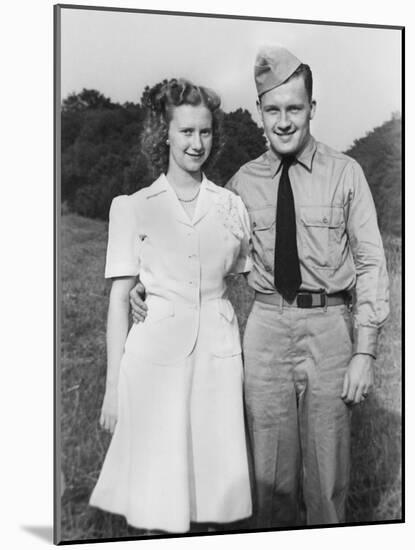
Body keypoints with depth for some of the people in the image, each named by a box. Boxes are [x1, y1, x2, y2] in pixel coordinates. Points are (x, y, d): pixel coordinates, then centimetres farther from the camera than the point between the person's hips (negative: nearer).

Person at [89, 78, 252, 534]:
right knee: (159, 500, 3)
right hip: (156, 354, -2)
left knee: (218, 483, 7)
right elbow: (119, 298, 1)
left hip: (220, 354, 3)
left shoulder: (231, 206, 10)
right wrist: (113, 385, -2)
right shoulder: (133, 207, 2)